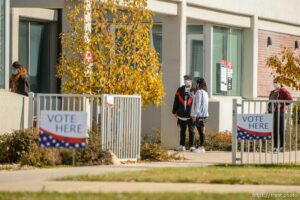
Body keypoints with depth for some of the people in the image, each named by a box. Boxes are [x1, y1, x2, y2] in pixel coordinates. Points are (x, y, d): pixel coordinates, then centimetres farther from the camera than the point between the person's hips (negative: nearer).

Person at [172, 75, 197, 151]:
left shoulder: (194, 91, 1)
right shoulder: (180, 90, 8)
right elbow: (176, 101, 11)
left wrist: (193, 97, -22)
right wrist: (174, 112, 10)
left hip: (190, 115, -2)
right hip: (182, 115, 2)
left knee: (191, 131, -2)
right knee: (182, 131, 10)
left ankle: (191, 146, 2)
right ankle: (182, 145, 17)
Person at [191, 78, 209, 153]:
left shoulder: (199, 92, -11)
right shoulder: (205, 92, 15)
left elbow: (198, 103, -15)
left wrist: (194, 114, -14)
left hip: (199, 115, -9)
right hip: (204, 114, 9)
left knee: (201, 130, -9)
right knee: (202, 130, 10)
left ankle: (201, 147, -10)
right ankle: (201, 146, 12)